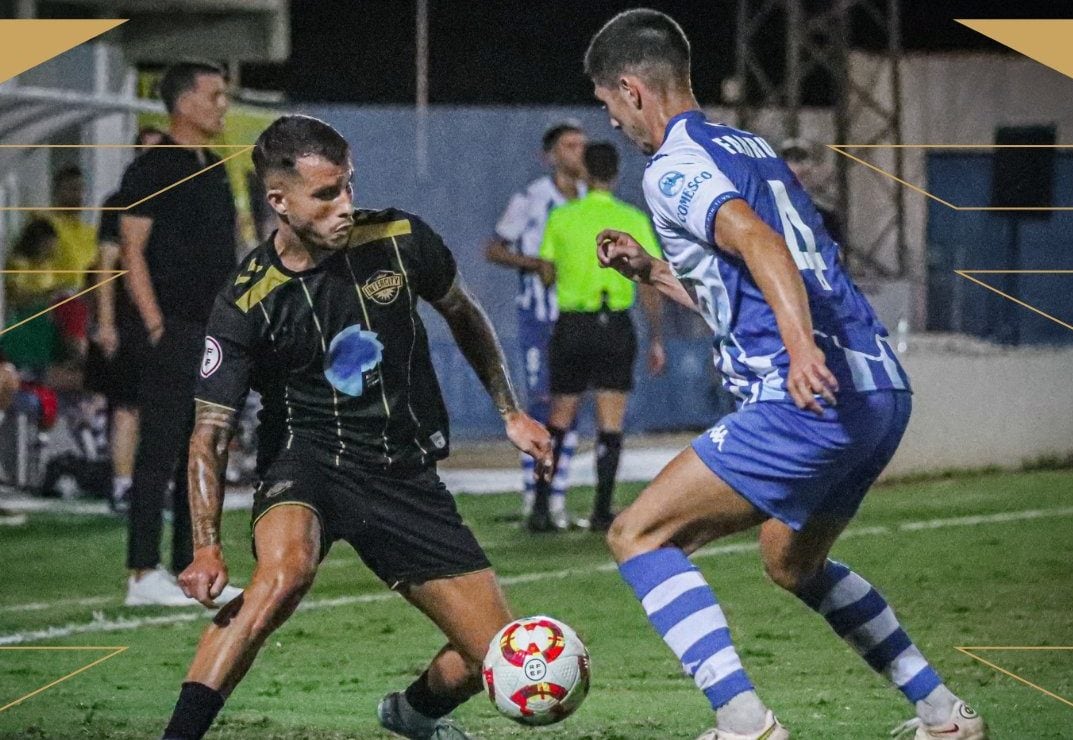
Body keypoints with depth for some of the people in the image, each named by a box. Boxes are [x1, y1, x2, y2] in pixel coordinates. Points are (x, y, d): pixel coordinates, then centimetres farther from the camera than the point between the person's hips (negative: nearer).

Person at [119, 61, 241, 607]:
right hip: (173, 333, -9)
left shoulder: (213, 172, 17)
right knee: (159, 454, -8)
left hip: (217, 336, 9)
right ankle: (144, 575, -7)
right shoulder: (152, 169, -9)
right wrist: (156, 327, -19)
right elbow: (132, 251, -13)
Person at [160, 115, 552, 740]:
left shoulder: (400, 241, -7)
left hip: (406, 472, 4)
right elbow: (211, 435, -13)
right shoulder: (247, 304, -15)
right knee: (285, 569, -40)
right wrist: (207, 548, -26)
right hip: (307, 460, -4)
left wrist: (511, 413, 15)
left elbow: (463, 315, 15)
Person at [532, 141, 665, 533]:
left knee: (559, 420, 10)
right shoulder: (634, 221, -2)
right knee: (611, 424, 4)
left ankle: (540, 508, 5)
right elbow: (650, 286, -2)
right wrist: (656, 340, 3)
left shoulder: (561, 218, 0)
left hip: (571, 324, 1)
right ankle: (602, 512, 1)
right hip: (615, 327, -1)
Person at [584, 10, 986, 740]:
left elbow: (758, 242, -24)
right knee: (794, 562, 31)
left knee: (638, 537, -5)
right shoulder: (750, 148, 23)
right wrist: (651, 270, 33)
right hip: (884, 389, 9)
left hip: (813, 400, -9)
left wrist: (800, 344, -37)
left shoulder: (674, 166, -4)